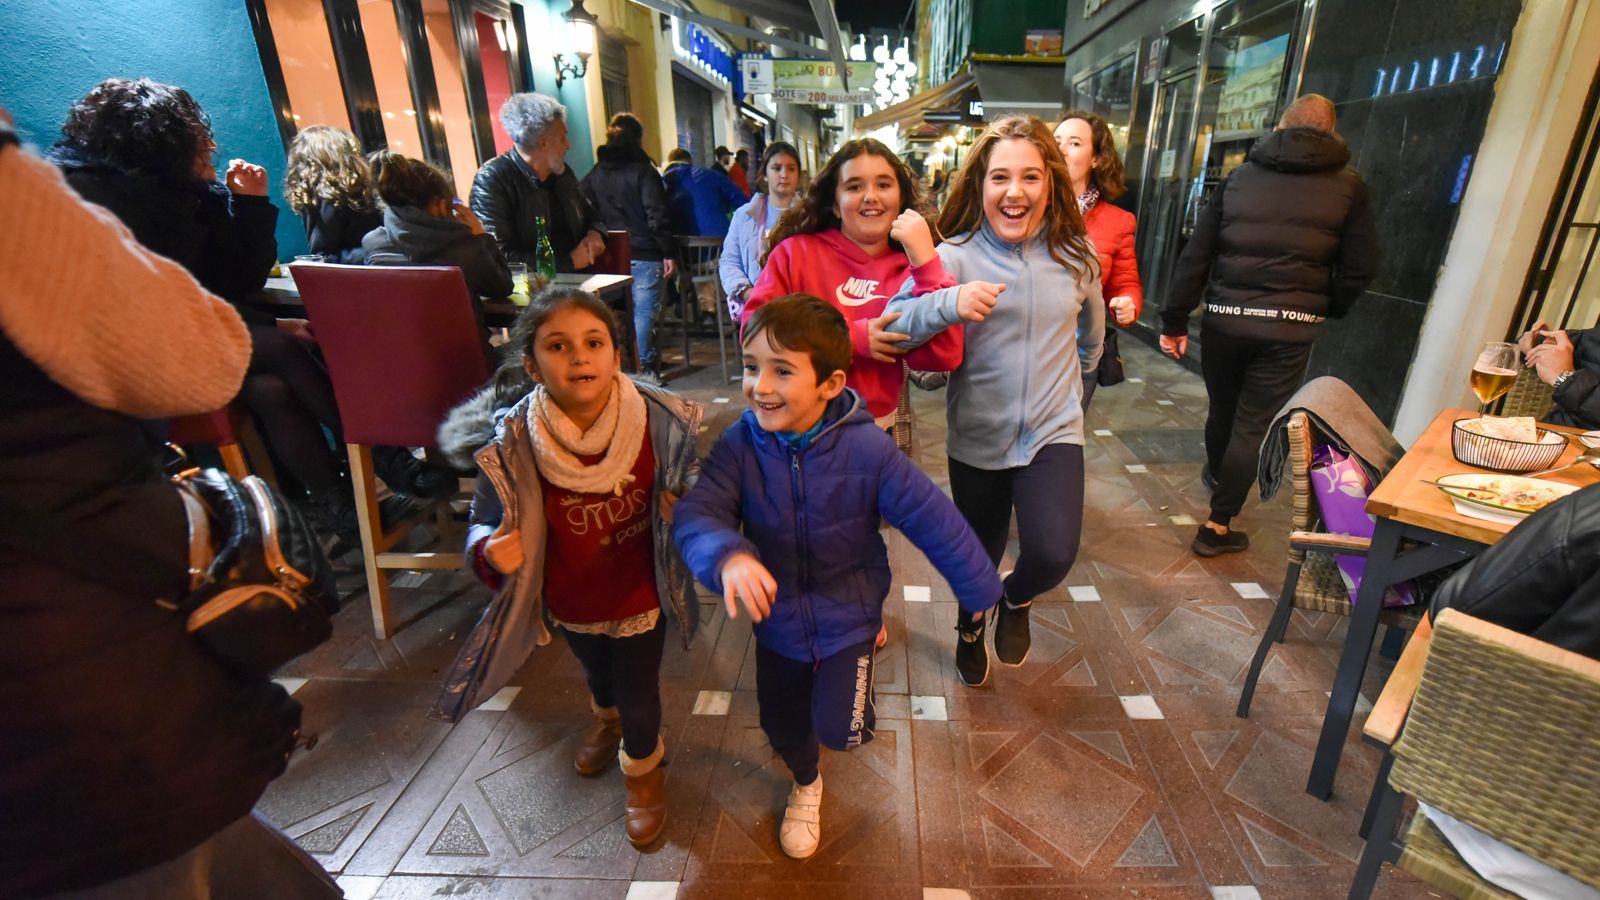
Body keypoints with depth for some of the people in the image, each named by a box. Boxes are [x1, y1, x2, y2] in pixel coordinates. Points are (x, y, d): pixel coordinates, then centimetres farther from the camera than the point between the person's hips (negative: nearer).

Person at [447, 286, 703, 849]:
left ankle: (642, 766, 54)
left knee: (639, 695, 16)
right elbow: (485, 519, -10)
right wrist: (490, 550, -31)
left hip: (640, 596, -2)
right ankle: (608, 718, 72)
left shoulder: (661, 422, -25)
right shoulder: (513, 444, -24)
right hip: (570, 602, 3)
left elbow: (691, 495, -8)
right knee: (596, 672, 33)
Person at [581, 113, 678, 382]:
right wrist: (668, 253, -10)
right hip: (643, 253, -6)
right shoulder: (643, 170, -5)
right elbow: (657, 215, -12)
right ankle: (645, 365, 2)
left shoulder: (595, 174, 12)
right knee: (644, 310, -1)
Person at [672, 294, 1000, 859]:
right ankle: (805, 783, 56)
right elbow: (697, 514, -28)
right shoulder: (739, 446, -20)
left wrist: (978, 589, -7)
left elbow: (932, 519, -17)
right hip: (778, 616, 3)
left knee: (839, 730, -5)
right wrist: (728, 556, -51)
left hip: (847, 613, -2)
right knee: (781, 722, 19)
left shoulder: (866, 448, -25)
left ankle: (849, 680, 33)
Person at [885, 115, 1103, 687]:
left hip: (1054, 431, 1)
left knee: (1053, 554, -20)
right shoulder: (955, 256, -12)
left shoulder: (1076, 255, -2)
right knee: (979, 557, 18)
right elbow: (894, 323, -24)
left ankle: (1017, 599, 19)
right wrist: (950, 303, -39)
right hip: (977, 437, -1)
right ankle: (970, 627, 53)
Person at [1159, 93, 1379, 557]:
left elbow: (1195, 255, 2)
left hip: (1225, 317, 2)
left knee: (1222, 409, 21)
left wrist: (1175, 320, 6)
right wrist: (1326, 309, 22)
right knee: (1253, 424, 3)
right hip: (1291, 327, -2)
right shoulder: (1348, 186, 4)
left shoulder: (1239, 177, 7)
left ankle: (1215, 476, 46)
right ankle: (1218, 525, 5)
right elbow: (1360, 267, 3)